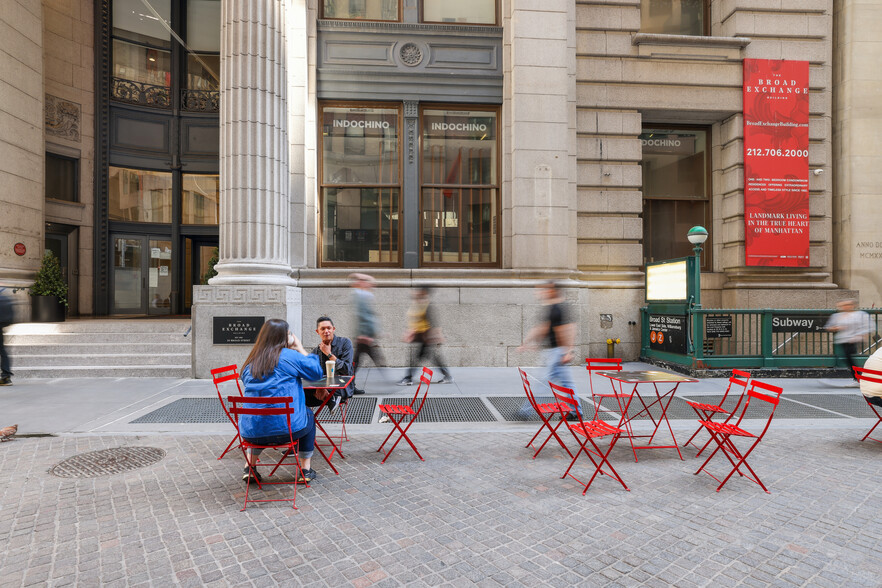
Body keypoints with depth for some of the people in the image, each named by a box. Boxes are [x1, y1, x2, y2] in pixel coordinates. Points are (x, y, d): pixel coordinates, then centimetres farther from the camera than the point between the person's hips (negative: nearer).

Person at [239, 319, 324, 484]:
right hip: (285, 428, -5)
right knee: (308, 415, 27)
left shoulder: (251, 361, 8)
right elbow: (317, 371, 2)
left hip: (251, 431, 5)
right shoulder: (290, 356, -9)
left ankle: (249, 467, 33)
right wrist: (300, 348, 9)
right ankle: (306, 470, 26)